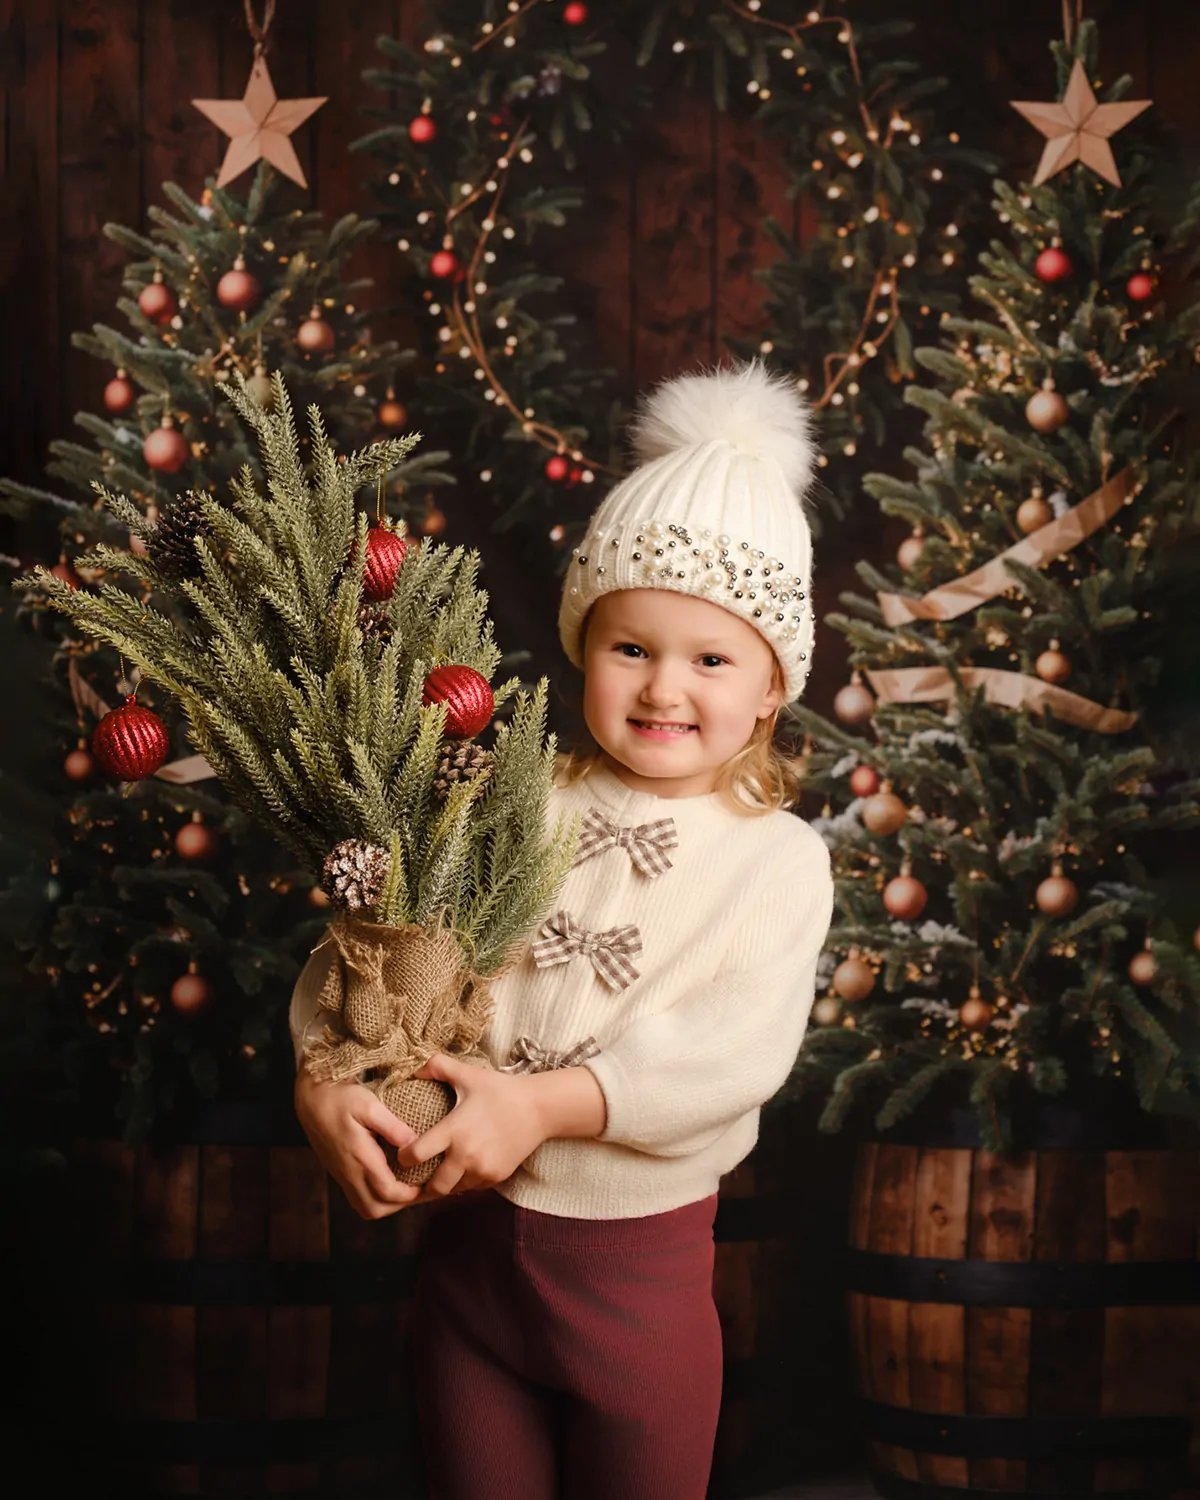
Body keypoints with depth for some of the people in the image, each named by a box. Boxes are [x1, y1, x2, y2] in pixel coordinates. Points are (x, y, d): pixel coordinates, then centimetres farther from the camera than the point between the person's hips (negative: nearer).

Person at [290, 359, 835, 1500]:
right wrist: (321, 1081, -24)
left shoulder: (779, 860, -6)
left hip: (642, 1275, -1)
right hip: (468, 1248, 2)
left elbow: (741, 1050, -18)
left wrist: (544, 1103, -27)